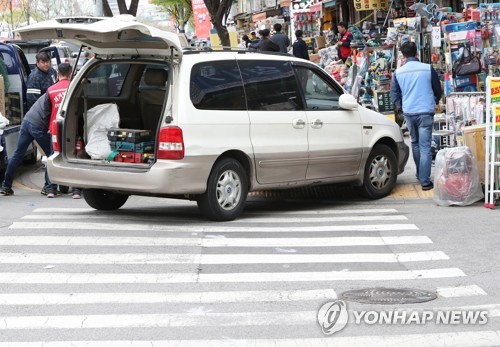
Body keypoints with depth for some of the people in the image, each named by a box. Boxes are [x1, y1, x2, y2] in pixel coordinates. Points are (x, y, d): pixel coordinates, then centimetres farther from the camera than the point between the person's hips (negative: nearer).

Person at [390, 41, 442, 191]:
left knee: (415, 143, 22)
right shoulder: (428, 69, -6)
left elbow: (394, 94, 6)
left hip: (408, 113, 3)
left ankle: (420, 174, 32)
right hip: (425, 112, -3)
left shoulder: (398, 72, 0)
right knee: (425, 147, -3)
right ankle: (425, 181, -6)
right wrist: (433, 103, 23)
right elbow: (438, 90, 5)